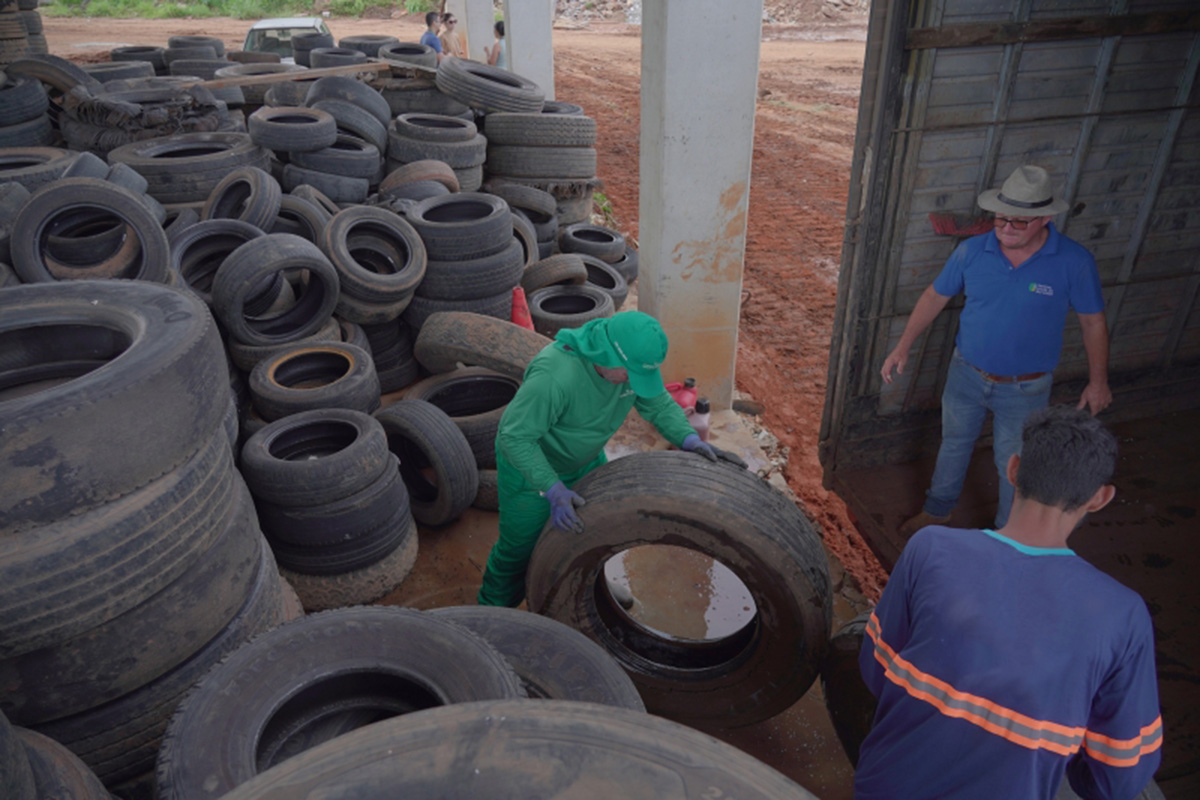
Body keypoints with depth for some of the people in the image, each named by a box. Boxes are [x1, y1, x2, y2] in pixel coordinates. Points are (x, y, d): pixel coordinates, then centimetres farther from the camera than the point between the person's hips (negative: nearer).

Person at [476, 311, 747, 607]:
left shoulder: (632, 358, -21)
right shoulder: (555, 374, -41)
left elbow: (659, 405, -9)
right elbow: (515, 437, -34)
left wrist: (692, 442, -26)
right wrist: (554, 491, -42)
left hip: (582, 458, 6)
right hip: (527, 458, -6)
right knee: (519, 545, 9)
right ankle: (495, 607, 37)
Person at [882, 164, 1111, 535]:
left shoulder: (1074, 262, -19)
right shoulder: (972, 250, -13)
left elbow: (1093, 322, -6)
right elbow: (936, 296, 0)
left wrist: (1098, 381, 0)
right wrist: (903, 347, -1)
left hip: (1025, 389, -2)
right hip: (966, 375, 3)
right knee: (954, 445, 22)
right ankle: (937, 511, 46)